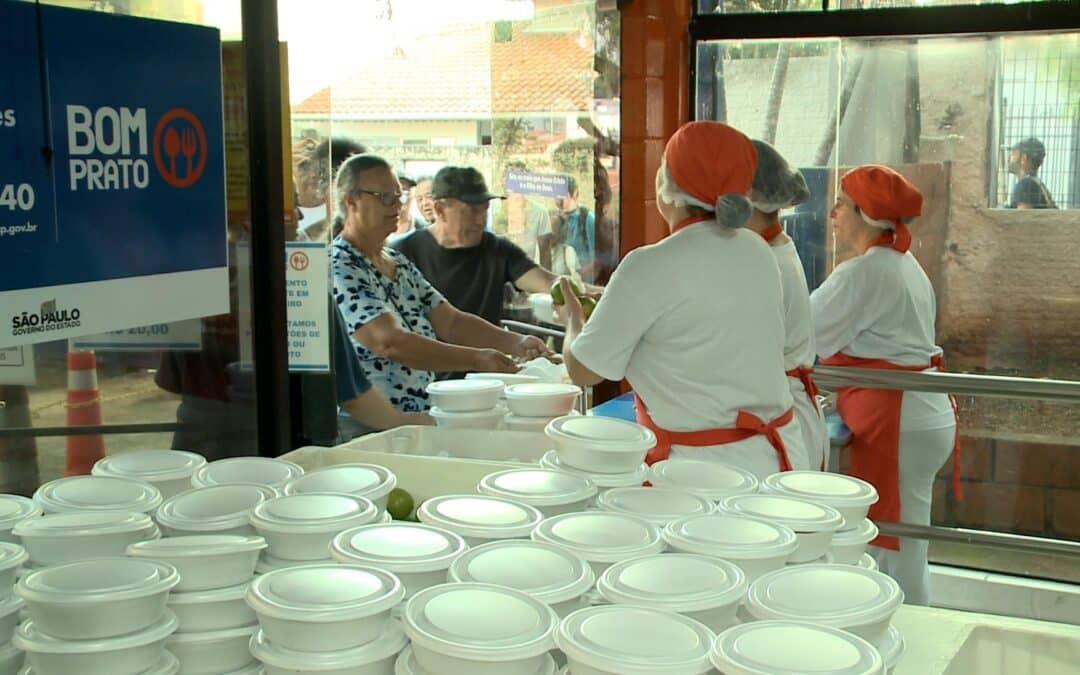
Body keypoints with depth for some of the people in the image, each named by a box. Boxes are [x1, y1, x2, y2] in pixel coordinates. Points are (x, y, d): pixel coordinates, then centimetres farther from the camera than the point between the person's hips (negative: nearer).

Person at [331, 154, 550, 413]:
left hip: (420, 416, 9)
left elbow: (451, 322, 11)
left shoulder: (398, 263, 17)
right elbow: (390, 343, -24)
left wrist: (516, 343, -4)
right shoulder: (339, 270, -12)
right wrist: (475, 359, -29)